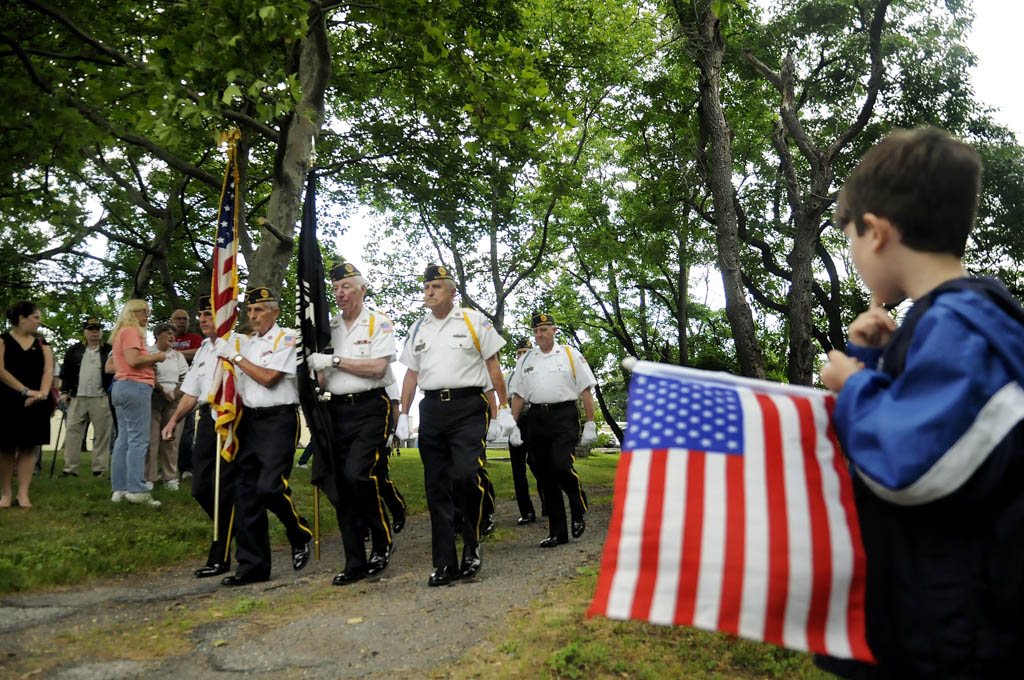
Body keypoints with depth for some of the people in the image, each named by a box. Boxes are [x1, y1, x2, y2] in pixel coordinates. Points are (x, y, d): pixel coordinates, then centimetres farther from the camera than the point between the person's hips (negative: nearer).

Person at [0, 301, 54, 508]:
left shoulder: (42, 344, 12)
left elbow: (48, 371, 1)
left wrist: (42, 393, -19)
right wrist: (26, 391, -20)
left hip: (35, 403, 3)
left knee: (28, 447, 0)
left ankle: (23, 494, 2)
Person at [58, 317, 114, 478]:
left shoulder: (109, 350, 7)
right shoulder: (75, 351, 14)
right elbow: (66, 373, 16)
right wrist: (64, 392, 8)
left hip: (101, 399, -2)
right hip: (77, 398, 3)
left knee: (101, 434, -1)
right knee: (73, 432, 1)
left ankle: (100, 469, 4)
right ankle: (70, 469, 5)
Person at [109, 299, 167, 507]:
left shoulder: (121, 332, 22)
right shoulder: (131, 331, -8)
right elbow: (133, 360, -21)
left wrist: (150, 360, 18)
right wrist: (155, 357, -6)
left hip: (121, 386, 10)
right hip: (135, 386, -10)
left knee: (124, 439, 9)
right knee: (138, 440, -11)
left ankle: (120, 489, 11)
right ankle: (137, 490, -13)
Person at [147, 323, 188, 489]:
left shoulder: (178, 355, 17)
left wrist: (175, 393, -6)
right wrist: (162, 391, -11)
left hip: (174, 400, 3)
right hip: (154, 399, -3)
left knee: (171, 439, 1)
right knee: (151, 438, -6)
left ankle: (170, 477, 7)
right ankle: (149, 477, 0)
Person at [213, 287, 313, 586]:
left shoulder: (286, 338, -2)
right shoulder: (244, 343, 18)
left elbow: (268, 377, -11)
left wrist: (235, 356, -6)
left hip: (278, 419, -6)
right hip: (249, 419, 6)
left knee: (269, 486, -18)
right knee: (245, 493, 4)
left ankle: (300, 535, 10)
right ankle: (251, 565, 12)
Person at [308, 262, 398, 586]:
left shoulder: (379, 323, 0)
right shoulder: (328, 328, 16)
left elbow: (378, 367, -13)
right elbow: (319, 367, 21)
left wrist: (335, 361, -13)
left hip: (370, 407, -5)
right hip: (337, 410, 6)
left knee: (357, 473, -21)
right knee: (341, 483, 3)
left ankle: (382, 540, 3)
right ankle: (355, 562, 12)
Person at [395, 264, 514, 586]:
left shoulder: (474, 321, 4)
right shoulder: (418, 329, 16)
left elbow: (493, 366, 3)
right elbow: (411, 374, 18)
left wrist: (503, 409, -1)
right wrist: (403, 416, 10)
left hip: (467, 407, -4)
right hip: (432, 409, 5)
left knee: (465, 475, -19)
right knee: (437, 486, 4)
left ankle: (472, 542, 6)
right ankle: (444, 563, 10)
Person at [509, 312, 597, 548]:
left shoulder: (570, 354, 6)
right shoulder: (525, 359, 15)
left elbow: (586, 391, 3)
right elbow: (518, 395, 16)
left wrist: (590, 425, -4)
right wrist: (513, 426, 8)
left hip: (564, 416, -4)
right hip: (536, 419, 4)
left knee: (561, 466, -21)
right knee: (546, 476, 5)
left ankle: (579, 512, 8)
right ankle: (557, 533, 13)